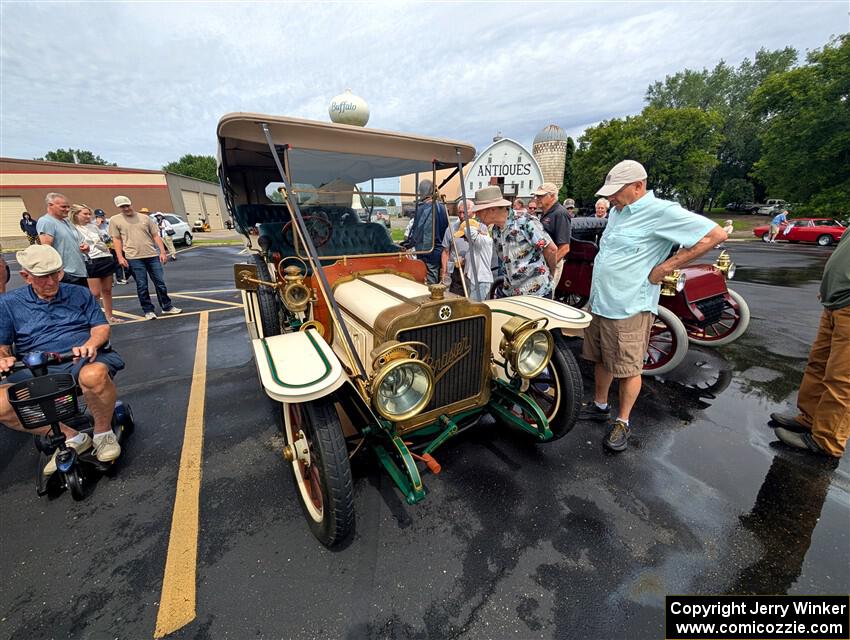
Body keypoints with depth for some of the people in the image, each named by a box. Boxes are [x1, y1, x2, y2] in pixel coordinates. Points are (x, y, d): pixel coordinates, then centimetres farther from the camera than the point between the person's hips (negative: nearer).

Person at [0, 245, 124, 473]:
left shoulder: (79, 294, 12)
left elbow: (101, 327, 5)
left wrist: (91, 343, -18)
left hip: (83, 360, -3)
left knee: (94, 375, -39)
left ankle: (103, 432, -13)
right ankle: (71, 437, -5)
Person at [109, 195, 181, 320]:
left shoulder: (144, 217, 9)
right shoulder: (115, 220, 6)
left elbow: (156, 235, 9)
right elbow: (116, 240, 4)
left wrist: (162, 252, 0)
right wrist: (120, 257, -5)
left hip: (152, 255, 2)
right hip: (134, 258, -2)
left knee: (160, 282, 5)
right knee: (142, 286, 3)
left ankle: (167, 307, 16)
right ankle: (148, 311, 12)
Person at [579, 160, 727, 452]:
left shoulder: (660, 211, -12)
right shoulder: (617, 211, 13)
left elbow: (715, 234, -15)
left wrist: (667, 266, -16)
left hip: (628, 308, -8)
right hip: (598, 303, 8)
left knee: (628, 369, 5)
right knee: (600, 360, 18)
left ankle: (622, 422, 21)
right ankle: (599, 406, 35)